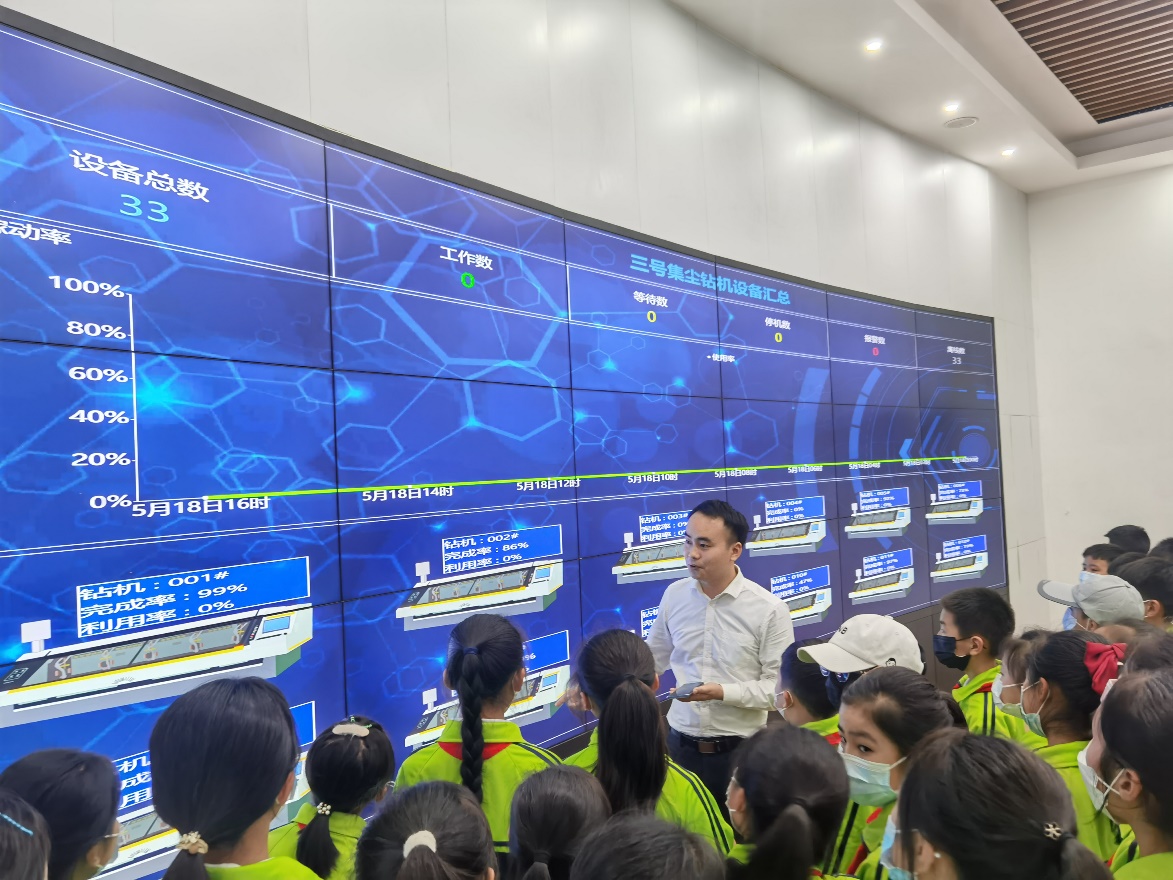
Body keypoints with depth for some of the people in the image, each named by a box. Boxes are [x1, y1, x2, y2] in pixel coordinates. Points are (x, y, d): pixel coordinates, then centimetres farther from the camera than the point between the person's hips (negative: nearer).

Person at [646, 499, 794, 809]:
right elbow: (652, 658, 10)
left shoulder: (770, 610, -13)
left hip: (740, 750, -3)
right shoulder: (674, 595, -2)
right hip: (680, 744, 3)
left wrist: (723, 692, -22)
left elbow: (779, 687, -11)